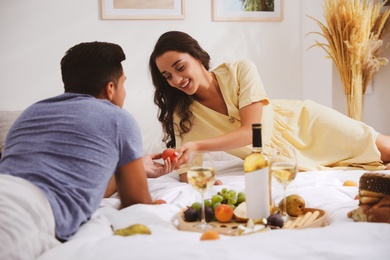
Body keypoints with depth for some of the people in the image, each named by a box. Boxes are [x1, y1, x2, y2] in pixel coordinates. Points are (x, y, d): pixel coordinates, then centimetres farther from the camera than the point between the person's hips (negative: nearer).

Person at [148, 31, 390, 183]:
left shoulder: (240, 71, -24)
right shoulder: (181, 114, -15)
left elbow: (252, 130, -29)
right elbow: (186, 168, -15)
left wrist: (197, 145, -40)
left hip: (303, 122, -2)